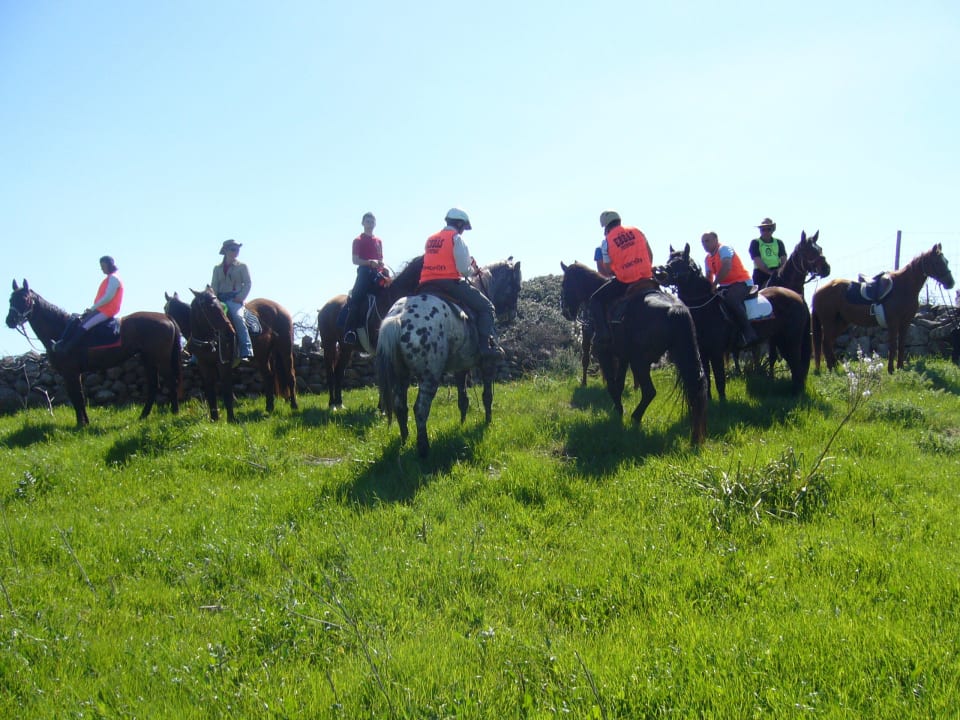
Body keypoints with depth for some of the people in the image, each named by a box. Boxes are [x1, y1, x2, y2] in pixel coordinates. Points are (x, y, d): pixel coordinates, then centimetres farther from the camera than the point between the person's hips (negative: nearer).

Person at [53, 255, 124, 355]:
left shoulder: (113, 278, -9)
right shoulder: (110, 278, 23)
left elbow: (108, 297, -19)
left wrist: (92, 308, -12)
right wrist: (92, 308, 8)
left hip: (106, 311, -10)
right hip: (101, 310, 10)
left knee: (83, 326, -21)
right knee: (76, 322, 1)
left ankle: (64, 350, -23)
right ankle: (60, 344, -6)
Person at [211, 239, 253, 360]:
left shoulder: (242, 266, 11)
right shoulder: (217, 269, 19)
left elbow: (247, 284, 3)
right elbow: (214, 286, 13)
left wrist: (241, 297, -13)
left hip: (235, 299, -3)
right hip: (220, 299, 4)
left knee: (237, 316, -33)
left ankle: (246, 351, -36)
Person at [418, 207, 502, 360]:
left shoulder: (431, 239, 19)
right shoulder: (457, 238, -3)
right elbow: (464, 269, -10)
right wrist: (473, 270, 12)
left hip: (426, 286, 7)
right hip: (450, 283, -7)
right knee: (485, 306, 2)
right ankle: (487, 346, -11)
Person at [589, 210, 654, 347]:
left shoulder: (606, 241, -1)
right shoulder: (637, 231, 9)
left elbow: (608, 268, 4)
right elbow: (650, 255, 12)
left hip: (624, 282, -4)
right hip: (647, 278, 4)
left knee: (596, 300, 11)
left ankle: (602, 334, -2)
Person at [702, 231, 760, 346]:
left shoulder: (724, 249, -10)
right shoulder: (708, 258, 16)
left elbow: (726, 267, -25)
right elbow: (709, 277, 18)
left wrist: (714, 284, -26)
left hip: (742, 282, -10)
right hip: (726, 286, 10)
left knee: (731, 299, -37)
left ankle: (749, 334, -39)